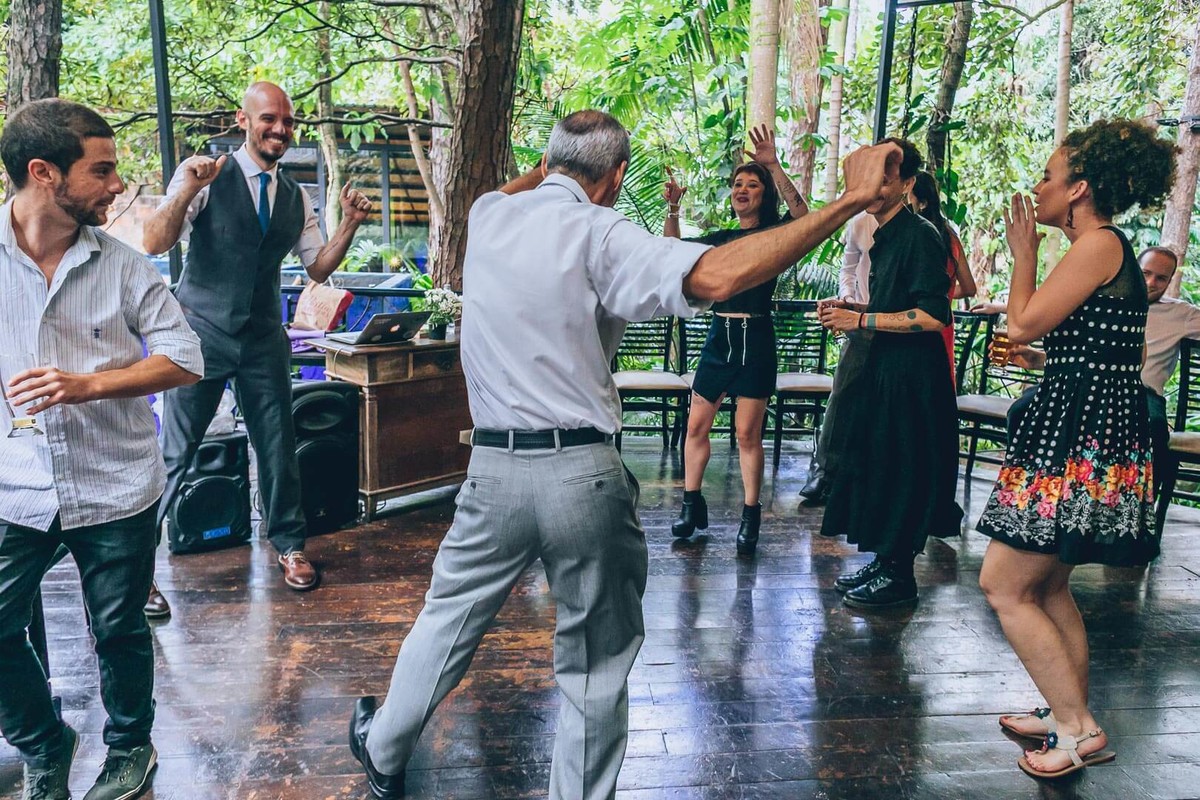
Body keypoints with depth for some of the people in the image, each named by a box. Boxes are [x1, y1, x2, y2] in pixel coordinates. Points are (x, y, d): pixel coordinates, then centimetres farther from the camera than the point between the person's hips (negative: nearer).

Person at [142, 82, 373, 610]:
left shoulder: (296, 199, 9)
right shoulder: (206, 176, -6)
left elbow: (318, 268, 11)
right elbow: (154, 244, -14)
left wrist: (350, 223, -4)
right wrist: (188, 190, -30)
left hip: (263, 339, 4)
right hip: (203, 334, -4)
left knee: (277, 446, 11)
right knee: (175, 452, 0)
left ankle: (289, 545, 29)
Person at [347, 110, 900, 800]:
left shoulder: (488, 214, 6)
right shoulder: (600, 234, -11)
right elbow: (718, 276, -26)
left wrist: (550, 167, 47)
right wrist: (849, 201, -26)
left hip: (495, 468, 5)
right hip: (584, 476, -5)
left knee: (448, 619, 24)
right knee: (598, 663, 13)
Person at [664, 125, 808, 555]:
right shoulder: (721, 238, 15)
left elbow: (802, 216, -20)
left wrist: (773, 165, -28)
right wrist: (673, 208, -1)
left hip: (755, 340, -5)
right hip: (718, 337, 5)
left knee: (748, 434, -1)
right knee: (696, 425, 5)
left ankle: (750, 517, 10)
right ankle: (692, 505, 19)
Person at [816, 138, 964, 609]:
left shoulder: (919, 237, -15)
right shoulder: (885, 237, 15)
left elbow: (933, 317, -23)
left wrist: (861, 320, -20)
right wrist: (850, 309, 9)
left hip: (911, 375, -10)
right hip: (883, 368, 10)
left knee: (900, 469, -1)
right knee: (874, 465, 14)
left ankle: (898, 575, 12)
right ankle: (883, 562, 27)